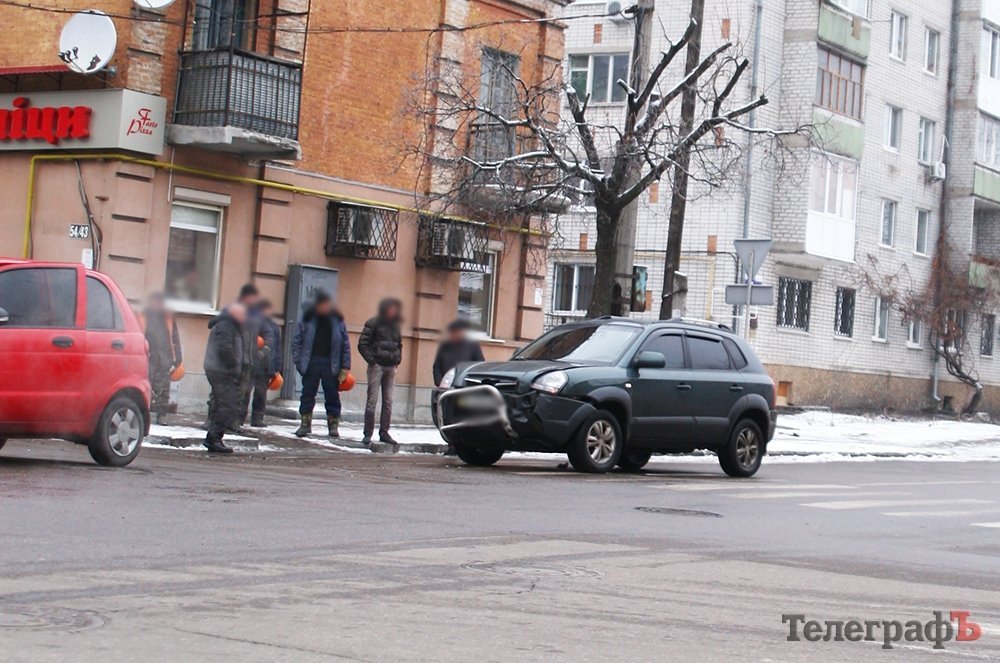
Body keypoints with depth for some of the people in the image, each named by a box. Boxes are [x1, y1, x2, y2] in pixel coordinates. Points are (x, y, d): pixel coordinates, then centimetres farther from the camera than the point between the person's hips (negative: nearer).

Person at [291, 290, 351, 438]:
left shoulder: (337, 321, 2)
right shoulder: (308, 319, 1)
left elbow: (346, 344, 3)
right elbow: (297, 340, 4)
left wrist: (345, 367, -2)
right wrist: (298, 361, -5)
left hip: (331, 364, 0)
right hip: (311, 363, 0)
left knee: (332, 395, 3)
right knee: (308, 394, 4)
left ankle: (333, 425, 10)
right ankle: (305, 424, 11)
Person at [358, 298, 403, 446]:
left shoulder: (395, 326, 14)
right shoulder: (374, 324, -4)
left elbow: (399, 344, 27)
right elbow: (362, 344, -6)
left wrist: (397, 361, 13)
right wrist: (371, 361, -12)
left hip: (391, 367, 6)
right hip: (377, 366, -6)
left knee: (388, 402, 5)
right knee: (372, 400, -7)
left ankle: (384, 432, 11)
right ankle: (368, 433, -3)